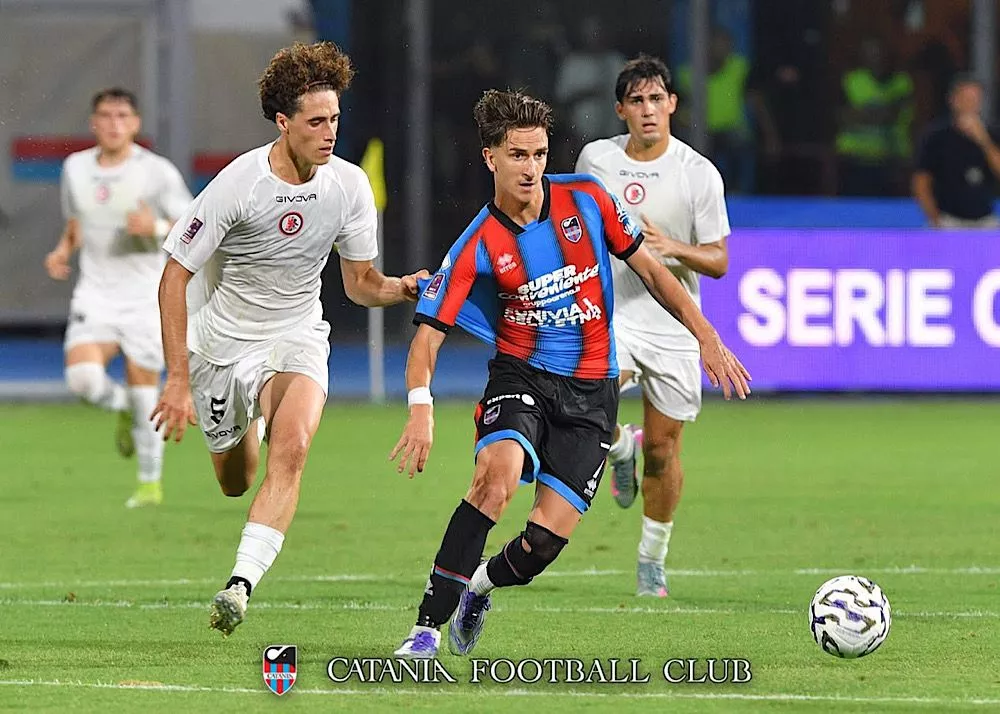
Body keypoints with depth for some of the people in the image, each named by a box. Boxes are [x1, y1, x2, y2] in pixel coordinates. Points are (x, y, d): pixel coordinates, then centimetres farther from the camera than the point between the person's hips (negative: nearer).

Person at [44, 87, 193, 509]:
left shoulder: (158, 172, -7)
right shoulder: (75, 168, 5)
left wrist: (157, 228, -22)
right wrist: (63, 250, 1)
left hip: (145, 296, -3)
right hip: (95, 295, 3)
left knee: (143, 388, -1)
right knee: (82, 378, -19)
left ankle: (151, 482, 17)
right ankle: (123, 408, 16)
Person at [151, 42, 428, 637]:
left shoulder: (349, 185, -10)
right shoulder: (238, 185, -21)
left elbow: (361, 283, 2)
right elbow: (175, 276, -15)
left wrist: (403, 288, -22)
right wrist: (178, 381, -19)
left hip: (297, 337, 1)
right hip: (223, 342, -1)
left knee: (291, 446, -28)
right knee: (235, 482, 12)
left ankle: (242, 583, -33)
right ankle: (245, 424, 51)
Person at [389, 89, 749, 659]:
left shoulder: (585, 199, -5)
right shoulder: (477, 248, -11)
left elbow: (648, 268, 7)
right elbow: (428, 335, -13)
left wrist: (707, 337, 3)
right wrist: (422, 407, -31)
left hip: (591, 393, 2)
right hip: (522, 377, -2)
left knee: (548, 536, -11)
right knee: (498, 474, -34)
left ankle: (478, 588, 25)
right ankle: (428, 626, -27)